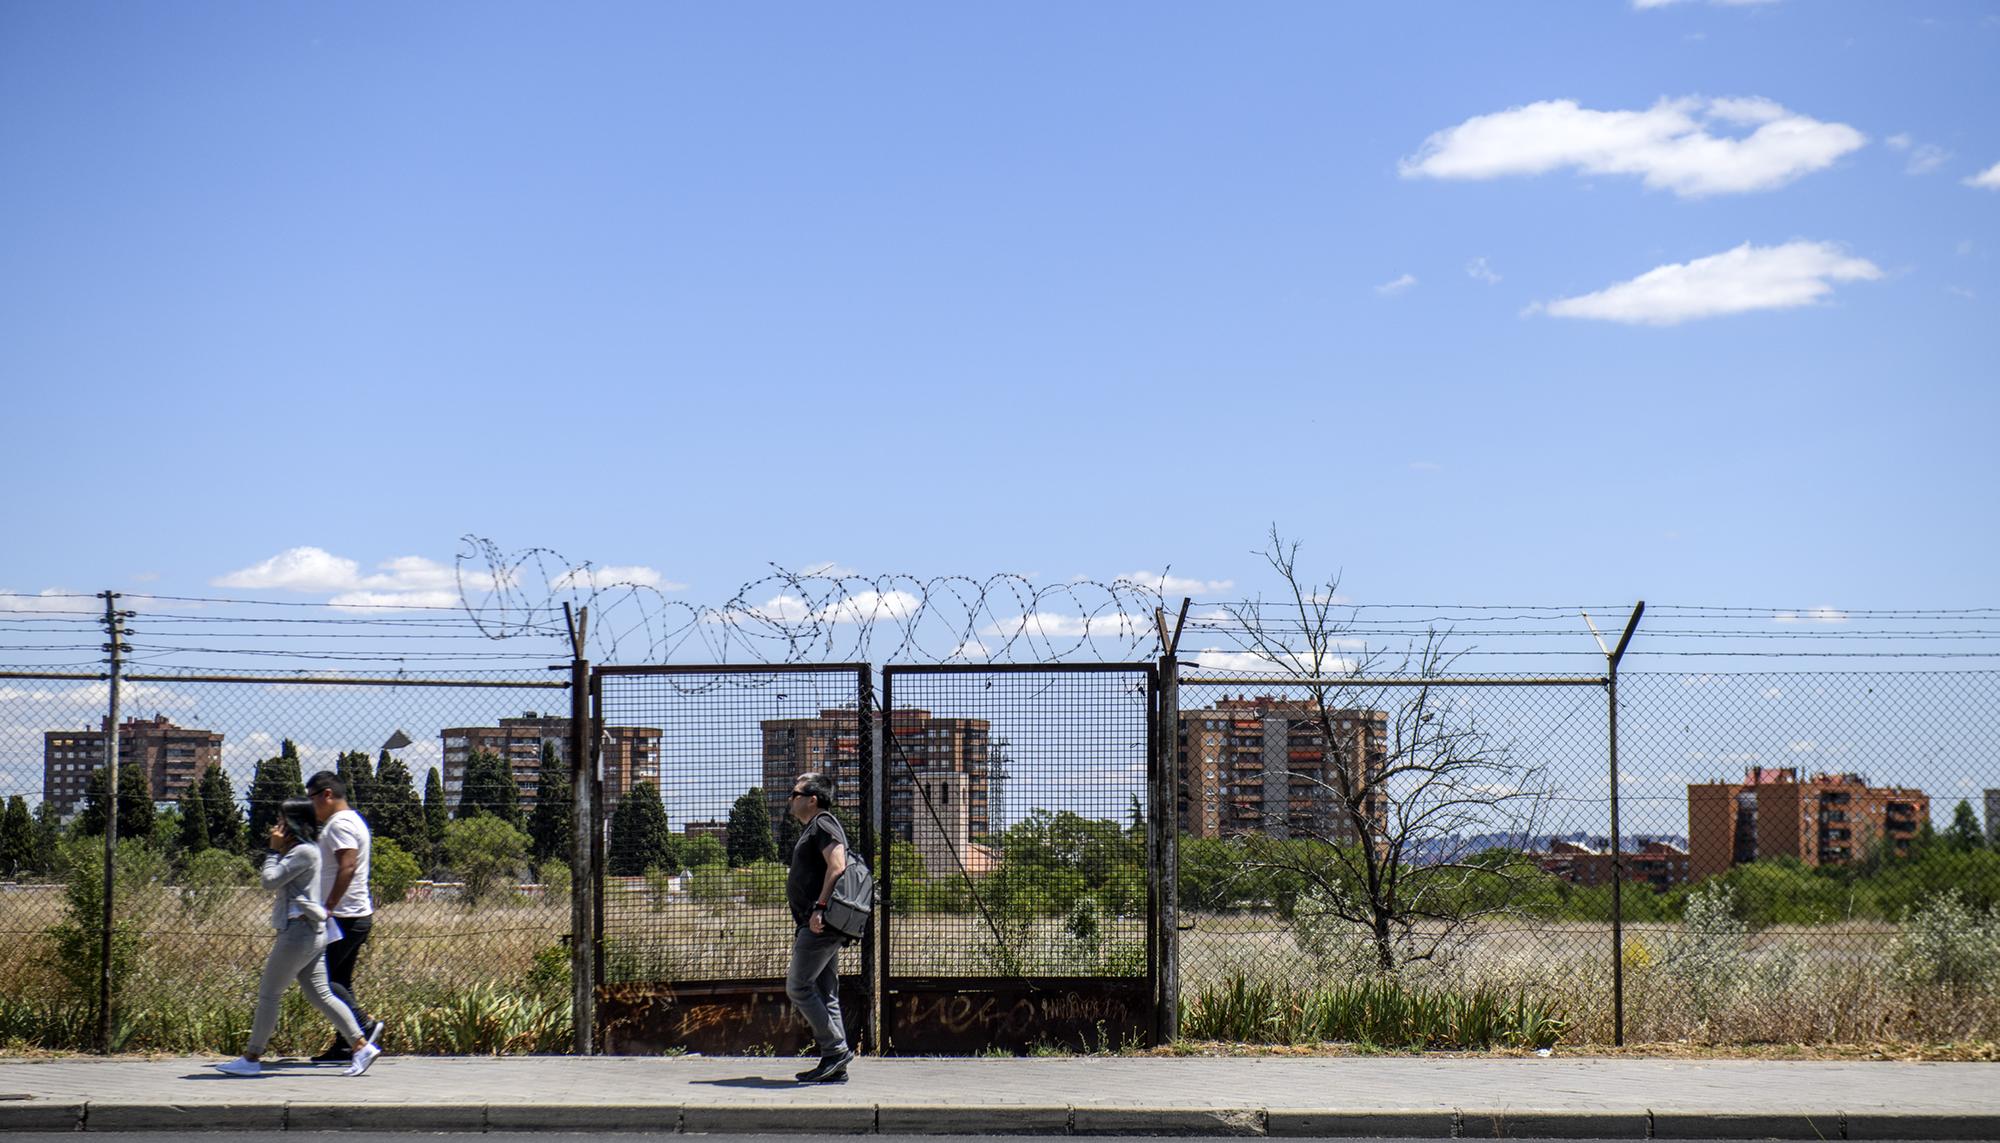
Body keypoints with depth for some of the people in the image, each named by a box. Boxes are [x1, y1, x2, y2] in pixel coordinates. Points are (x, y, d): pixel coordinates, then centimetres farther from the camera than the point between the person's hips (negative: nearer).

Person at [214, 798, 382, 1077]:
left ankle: (251, 1058, 5)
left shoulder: (304, 852, -13)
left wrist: (274, 849, -7)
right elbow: (275, 881, 25)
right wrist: (278, 851, 9)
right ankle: (361, 1046, 5)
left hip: (299, 930, -10)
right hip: (310, 932, 10)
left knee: (268, 993, -2)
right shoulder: (301, 850, 18)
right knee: (320, 994, 8)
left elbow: (270, 881, -16)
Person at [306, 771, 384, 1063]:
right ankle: (345, 1046, 11)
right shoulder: (353, 821, 19)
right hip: (358, 916, 10)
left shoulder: (340, 824, -13)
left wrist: (328, 907, -28)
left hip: (345, 917, -10)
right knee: (339, 981, 12)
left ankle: (366, 1026, -14)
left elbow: (347, 867, -26)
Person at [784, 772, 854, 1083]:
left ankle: (837, 1049, -8)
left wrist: (819, 908, -25)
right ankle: (834, 1065, 9)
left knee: (798, 986, -10)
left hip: (821, 925, -11)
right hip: (820, 926, 11)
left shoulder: (823, 824, -7)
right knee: (825, 994, 8)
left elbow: (837, 865, -22)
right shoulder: (811, 829, 24)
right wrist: (801, 928, 26)